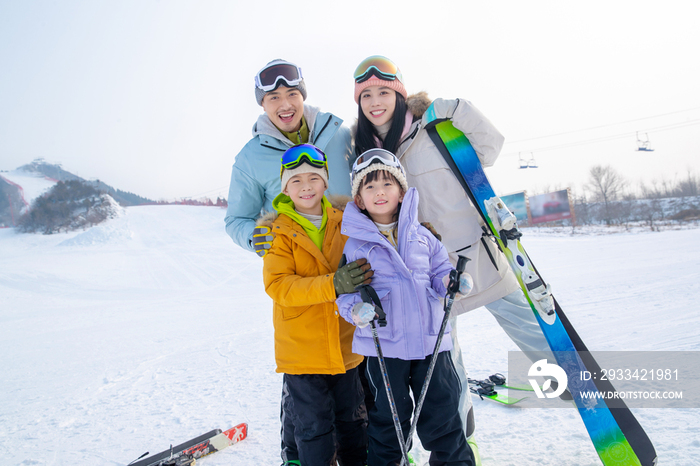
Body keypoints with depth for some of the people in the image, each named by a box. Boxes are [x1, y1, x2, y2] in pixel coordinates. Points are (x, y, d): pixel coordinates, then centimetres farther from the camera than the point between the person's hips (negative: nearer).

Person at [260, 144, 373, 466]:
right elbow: (277, 285, -20)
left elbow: (364, 264, 19)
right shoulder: (278, 232, -8)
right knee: (314, 427, 7)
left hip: (345, 345, 4)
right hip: (301, 349, -3)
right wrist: (332, 285, -33)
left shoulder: (344, 222, 3)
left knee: (353, 419, 20)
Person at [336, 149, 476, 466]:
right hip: (383, 344, -2)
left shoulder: (422, 236, 6)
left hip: (430, 339, 2)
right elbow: (345, 292, -2)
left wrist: (454, 283, -10)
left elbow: (440, 274, 12)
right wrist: (356, 310, -23)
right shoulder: (355, 244, -1)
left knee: (442, 412, 13)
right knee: (388, 418, 11)